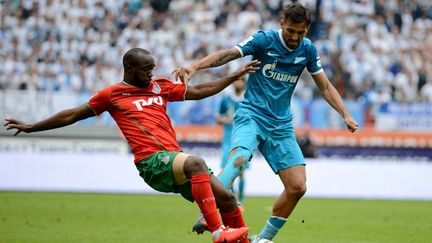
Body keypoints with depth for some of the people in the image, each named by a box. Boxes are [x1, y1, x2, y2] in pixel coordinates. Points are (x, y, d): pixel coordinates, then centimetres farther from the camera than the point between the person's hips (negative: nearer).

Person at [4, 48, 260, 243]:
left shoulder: (160, 86, 20)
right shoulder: (112, 94, 8)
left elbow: (198, 91, 25)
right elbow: (73, 115, 16)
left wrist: (236, 75, 21)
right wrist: (32, 127, 20)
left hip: (176, 160, 6)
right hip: (152, 161, -6)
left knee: (227, 198, -5)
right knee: (196, 163, -36)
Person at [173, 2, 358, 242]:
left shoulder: (307, 50, 6)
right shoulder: (264, 40, -8)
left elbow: (325, 87, 16)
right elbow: (228, 54, -20)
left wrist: (346, 115, 5)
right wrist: (195, 66, -36)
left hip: (281, 125, 5)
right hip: (251, 115, -5)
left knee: (297, 187, -4)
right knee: (239, 158, -35)